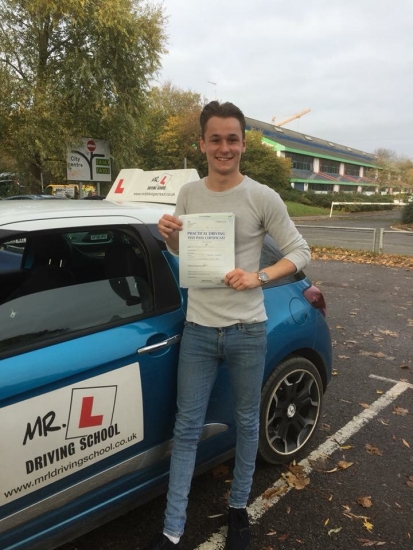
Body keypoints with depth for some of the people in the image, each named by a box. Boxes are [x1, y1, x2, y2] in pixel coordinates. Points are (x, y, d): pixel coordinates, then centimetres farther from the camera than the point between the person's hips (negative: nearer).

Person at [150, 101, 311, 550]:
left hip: (247, 332, -2)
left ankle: (238, 509, 38)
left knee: (246, 423, 15)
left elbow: (299, 251, -4)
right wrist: (169, 235, -8)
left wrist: (258, 277, -20)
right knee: (187, 428, 9)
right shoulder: (188, 194, 3)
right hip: (198, 331, 3)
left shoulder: (262, 198, -7)